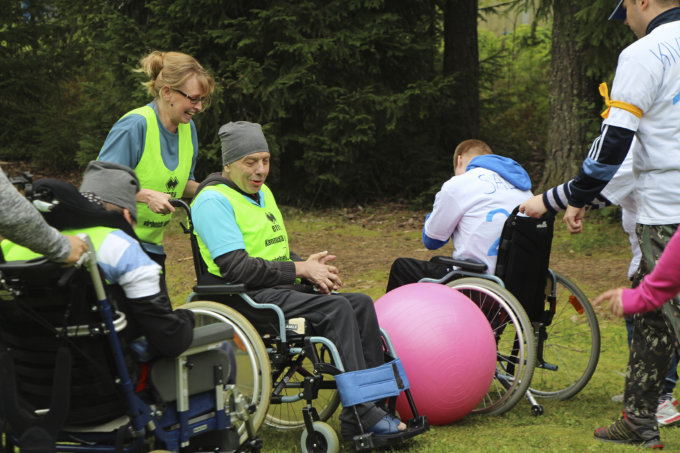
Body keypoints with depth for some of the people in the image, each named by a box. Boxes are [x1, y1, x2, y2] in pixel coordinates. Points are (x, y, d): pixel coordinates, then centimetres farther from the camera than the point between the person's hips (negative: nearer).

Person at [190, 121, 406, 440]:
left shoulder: (262, 192, 21)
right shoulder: (213, 201, -9)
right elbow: (237, 267, -19)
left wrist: (310, 268, 4)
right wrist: (300, 270, -14)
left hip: (280, 291, 9)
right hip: (245, 297, -9)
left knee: (361, 303, -10)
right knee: (336, 309, -26)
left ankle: (376, 401, -14)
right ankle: (363, 415, -28)